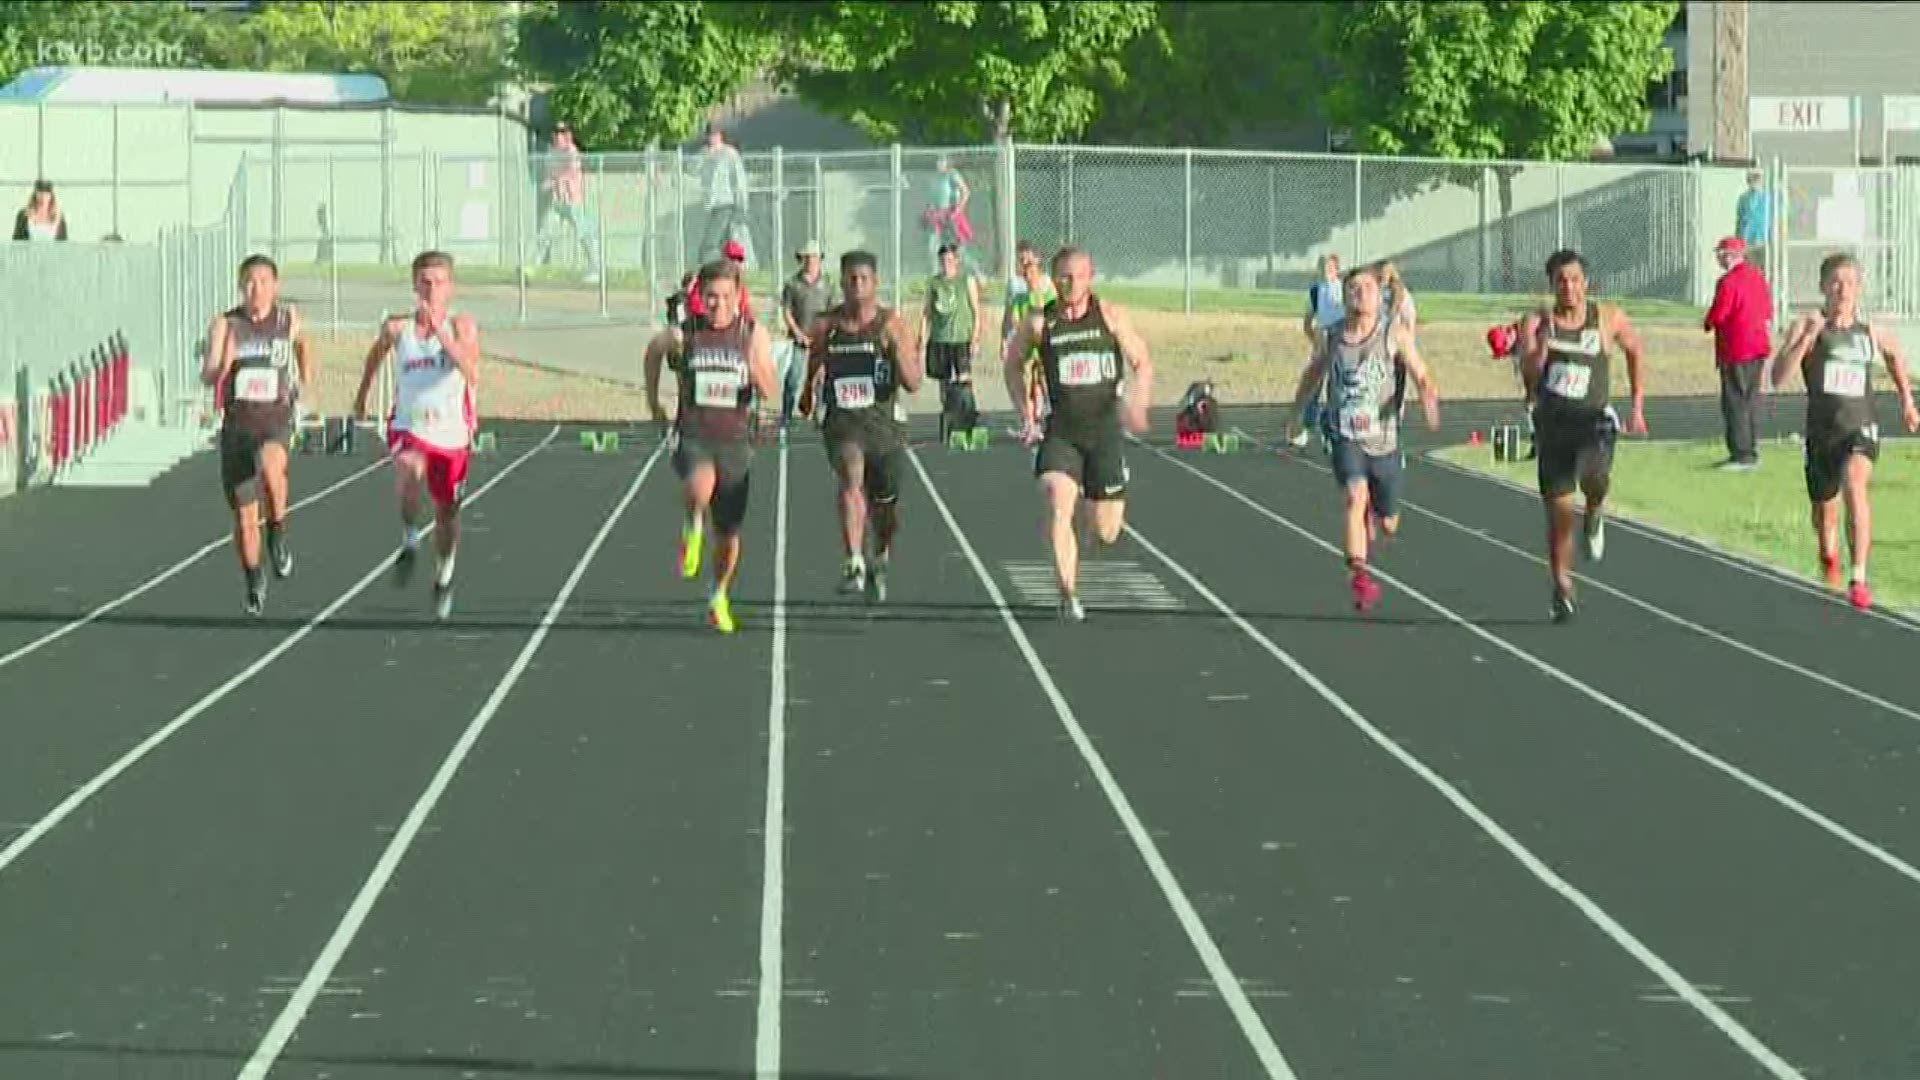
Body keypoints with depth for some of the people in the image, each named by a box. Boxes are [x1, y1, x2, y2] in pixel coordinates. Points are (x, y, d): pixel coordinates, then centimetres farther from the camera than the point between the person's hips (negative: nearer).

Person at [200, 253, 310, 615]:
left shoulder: (288, 319, 2)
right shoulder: (225, 324, -4)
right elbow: (207, 376, -14)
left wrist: (305, 370, 24)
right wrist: (222, 364, -32)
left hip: (276, 422, -1)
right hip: (237, 424, 1)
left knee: (271, 464, -37)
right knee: (244, 515, 5)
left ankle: (278, 531, -14)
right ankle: (254, 581, 28)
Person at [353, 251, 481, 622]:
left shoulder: (462, 326, -8)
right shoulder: (397, 327, -3)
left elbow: (472, 374, -24)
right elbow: (377, 352, 21)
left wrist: (440, 330, -29)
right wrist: (362, 393, 30)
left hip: (451, 434, 1)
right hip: (408, 428, -1)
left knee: (447, 511, 14)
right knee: (410, 471, -35)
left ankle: (444, 575, 39)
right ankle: (410, 542, -15)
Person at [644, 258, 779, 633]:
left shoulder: (754, 335, -2)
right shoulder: (683, 334, -4)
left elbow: (770, 392, -5)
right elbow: (654, 351, 19)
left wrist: (757, 370, -25)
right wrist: (653, 399, 22)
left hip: (735, 443, 2)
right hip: (692, 437, -2)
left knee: (728, 535, 11)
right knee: (701, 483, -39)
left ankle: (720, 598, 38)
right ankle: (692, 531, -7)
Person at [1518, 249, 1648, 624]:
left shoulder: (1608, 318, -1)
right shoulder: (1536, 323, -3)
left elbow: (1634, 350, 17)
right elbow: (1529, 372, -16)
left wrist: (1638, 406, 15)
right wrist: (1542, 339, -32)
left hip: (1593, 421, -1)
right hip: (1552, 424, 1)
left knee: (1594, 477, -34)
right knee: (1559, 514, 3)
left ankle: (1595, 514, 2)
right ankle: (1562, 590, 19)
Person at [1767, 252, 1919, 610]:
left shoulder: (1871, 332, 2)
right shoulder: (1807, 327, -6)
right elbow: (1777, 378, -19)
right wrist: (1807, 336, -27)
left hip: (1862, 427, -1)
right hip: (1823, 430, 1)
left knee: (1855, 484, -30)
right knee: (1825, 508, 18)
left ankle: (1859, 579, -34)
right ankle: (1829, 558, 55)